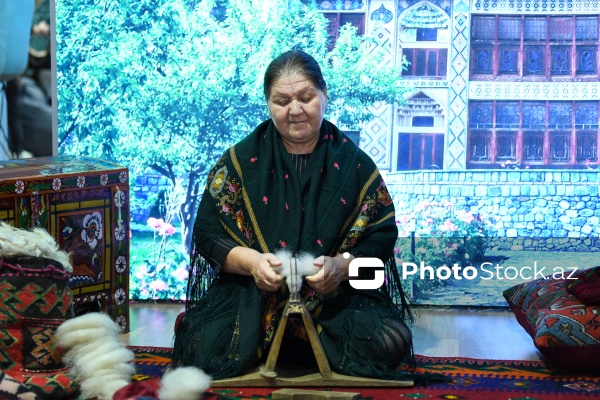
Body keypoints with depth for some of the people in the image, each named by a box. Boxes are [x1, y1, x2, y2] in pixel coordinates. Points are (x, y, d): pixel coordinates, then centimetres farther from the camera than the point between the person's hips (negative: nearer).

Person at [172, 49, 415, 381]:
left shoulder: (354, 163, 3)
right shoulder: (241, 160, 3)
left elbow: (382, 235, 1)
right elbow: (207, 232, 1)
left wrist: (342, 265, -19)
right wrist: (250, 261, -19)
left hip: (338, 295, 2)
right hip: (252, 293, -1)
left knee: (389, 344, -26)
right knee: (206, 350, -30)